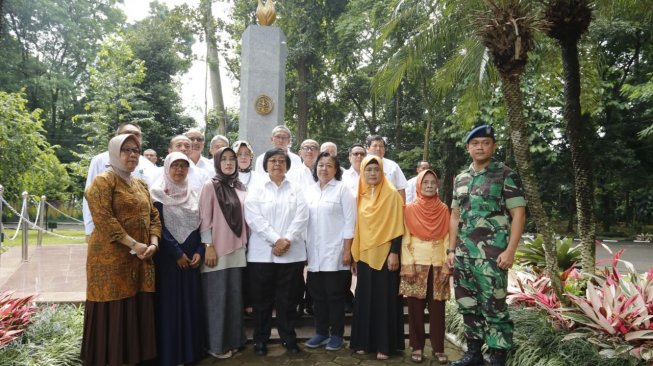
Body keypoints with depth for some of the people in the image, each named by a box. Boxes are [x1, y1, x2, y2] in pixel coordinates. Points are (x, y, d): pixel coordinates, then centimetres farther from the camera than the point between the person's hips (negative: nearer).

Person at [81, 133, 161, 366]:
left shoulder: (140, 184, 17)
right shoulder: (103, 181, -6)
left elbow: (153, 215, 14)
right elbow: (102, 218, -17)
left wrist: (153, 243, -4)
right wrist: (133, 244, -19)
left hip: (140, 260, 7)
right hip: (111, 258, -7)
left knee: (138, 310, 9)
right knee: (113, 312, -1)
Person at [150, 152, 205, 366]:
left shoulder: (192, 194, 11)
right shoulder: (157, 193, -4)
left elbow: (199, 225, 9)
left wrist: (199, 251, -5)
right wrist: (177, 253, -13)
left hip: (192, 258, 5)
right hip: (168, 258, -5)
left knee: (191, 303, 8)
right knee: (169, 304, -1)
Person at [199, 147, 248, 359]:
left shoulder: (240, 188, 10)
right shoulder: (210, 186, -5)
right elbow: (205, 219, -8)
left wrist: (246, 243, 11)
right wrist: (208, 247, -12)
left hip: (238, 249, 5)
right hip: (218, 250, -5)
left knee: (235, 296, 10)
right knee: (217, 297, 2)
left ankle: (233, 340, 24)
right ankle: (216, 344, 14)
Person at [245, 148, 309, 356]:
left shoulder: (296, 190, 11)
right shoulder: (256, 189, 6)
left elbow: (301, 217, -1)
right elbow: (254, 218, -7)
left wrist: (287, 240, -15)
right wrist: (276, 240, -15)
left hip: (292, 253, 1)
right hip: (262, 253, -1)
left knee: (288, 299, 8)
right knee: (261, 300, 6)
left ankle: (289, 338, 21)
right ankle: (260, 339, 20)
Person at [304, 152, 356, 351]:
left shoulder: (342, 189, -3)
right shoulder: (309, 191, 10)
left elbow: (349, 221, -7)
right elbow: (304, 220, 12)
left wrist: (347, 250, -12)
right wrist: (304, 248, 7)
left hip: (335, 252, -4)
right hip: (314, 253, 5)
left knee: (335, 295, 3)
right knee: (317, 294, 11)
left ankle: (337, 334, 16)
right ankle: (321, 332, 24)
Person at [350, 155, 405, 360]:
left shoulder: (392, 194, -5)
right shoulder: (360, 196, 9)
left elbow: (396, 226, -9)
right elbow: (357, 227, 12)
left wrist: (395, 252, -16)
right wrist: (354, 255, 11)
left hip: (385, 254, -5)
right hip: (365, 255, 5)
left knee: (385, 298, 1)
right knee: (364, 298, 9)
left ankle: (384, 345, 10)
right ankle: (363, 342, 19)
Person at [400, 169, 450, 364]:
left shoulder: (443, 209, 5)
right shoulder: (410, 209, 0)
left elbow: (447, 238, 5)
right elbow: (405, 239, -1)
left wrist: (447, 264, -2)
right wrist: (408, 264, -9)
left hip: (438, 264, 1)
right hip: (416, 263, -1)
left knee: (437, 308, 4)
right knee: (416, 307, 3)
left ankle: (438, 348, 15)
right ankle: (417, 346, 13)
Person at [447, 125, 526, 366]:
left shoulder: (506, 176, -2)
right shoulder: (460, 179, 14)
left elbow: (518, 214, -7)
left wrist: (510, 251, -15)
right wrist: (452, 250, 11)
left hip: (492, 255, -6)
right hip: (463, 255, 6)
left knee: (494, 307, -3)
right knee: (467, 306, 12)